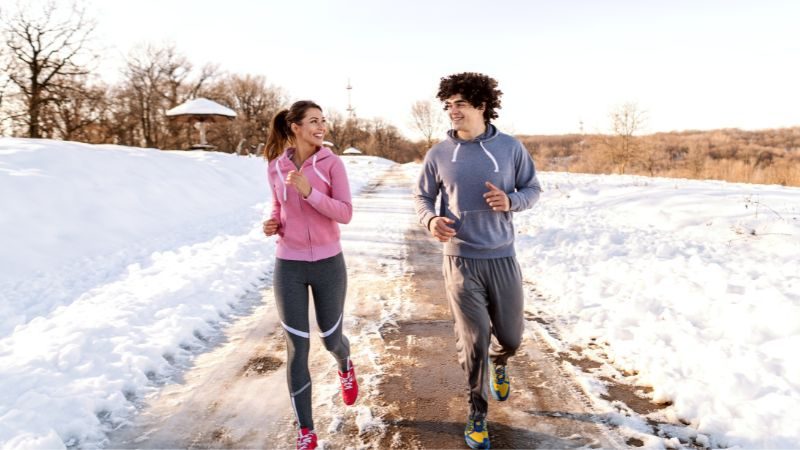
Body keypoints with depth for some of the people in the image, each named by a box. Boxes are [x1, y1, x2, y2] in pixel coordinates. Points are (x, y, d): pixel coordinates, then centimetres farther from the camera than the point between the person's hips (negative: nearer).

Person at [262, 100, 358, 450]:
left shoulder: (332, 163, -7)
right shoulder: (275, 167, 1)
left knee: (331, 339, 13)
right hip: (288, 266, 1)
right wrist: (273, 224, -7)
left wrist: (309, 191, -26)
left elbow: (345, 214, -13)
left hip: (328, 263, -1)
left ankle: (345, 367, 52)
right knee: (296, 348, 0)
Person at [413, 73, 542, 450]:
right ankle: (477, 410, 25)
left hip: (502, 258, 1)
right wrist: (430, 220, -13)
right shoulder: (438, 154, -1)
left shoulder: (511, 147, -1)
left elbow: (532, 189, 7)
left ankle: (499, 365, 52)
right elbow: (422, 196, 9)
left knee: (510, 337, 13)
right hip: (460, 260, -1)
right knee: (473, 341, -1)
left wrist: (510, 201, -16)